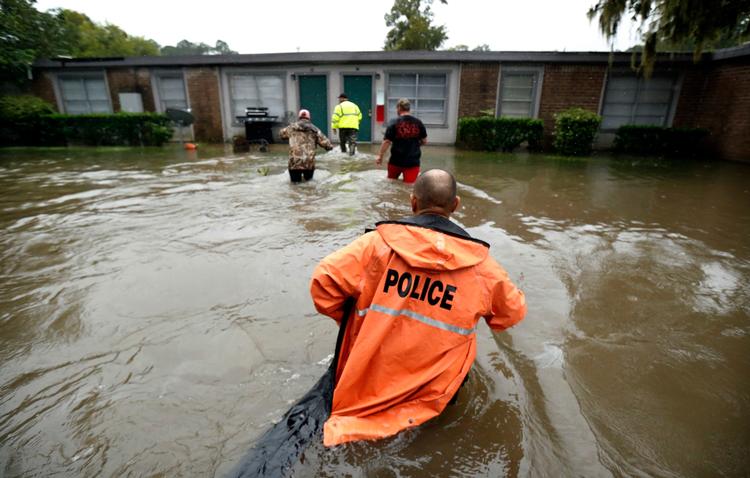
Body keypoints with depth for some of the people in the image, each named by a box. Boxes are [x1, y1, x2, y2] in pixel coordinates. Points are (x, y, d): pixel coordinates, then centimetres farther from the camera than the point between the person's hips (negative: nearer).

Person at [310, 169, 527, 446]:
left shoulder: (381, 240, -10)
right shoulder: (479, 261, -4)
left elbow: (324, 280, -13)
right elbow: (513, 311, 10)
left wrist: (349, 318, 6)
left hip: (367, 383, 1)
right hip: (429, 390, 0)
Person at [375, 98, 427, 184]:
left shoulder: (394, 122, -8)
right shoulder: (418, 123, 0)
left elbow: (387, 141, -11)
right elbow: (424, 141, 7)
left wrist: (380, 156, 0)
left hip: (396, 160, 0)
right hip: (413, 161, 1)